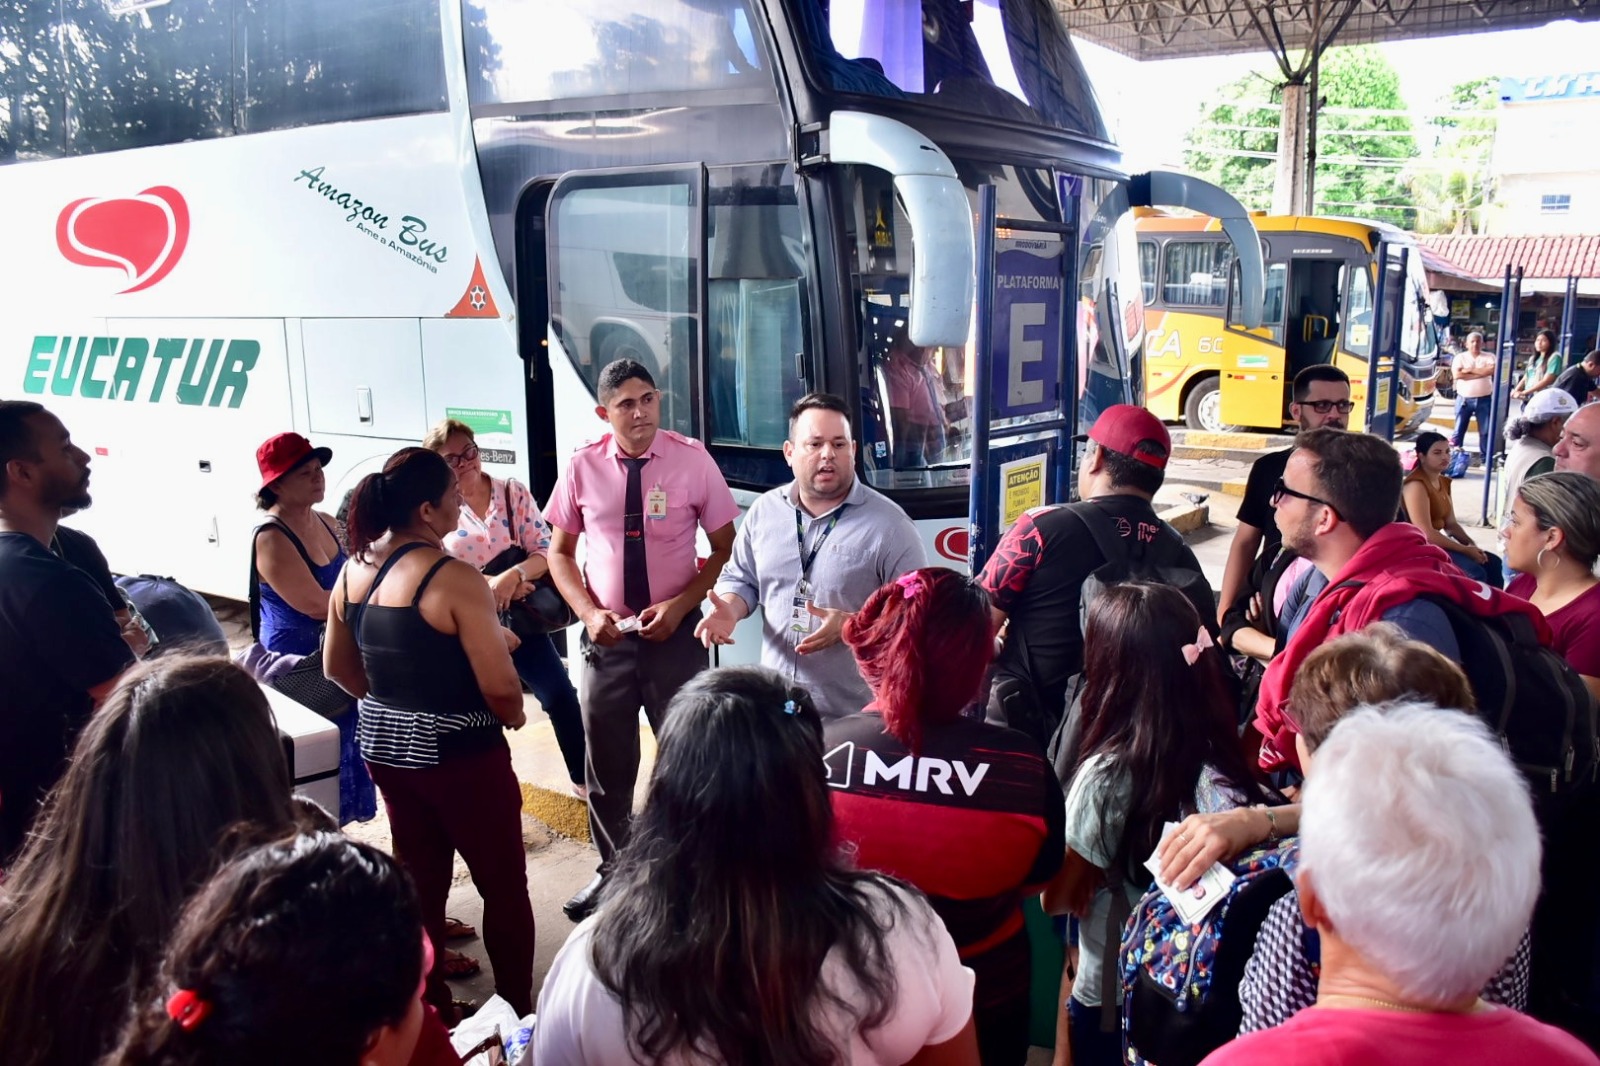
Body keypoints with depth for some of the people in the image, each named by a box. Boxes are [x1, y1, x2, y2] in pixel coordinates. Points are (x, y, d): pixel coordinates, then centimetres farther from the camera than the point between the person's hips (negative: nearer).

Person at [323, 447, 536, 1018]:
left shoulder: (354, 570, 1)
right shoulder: (452, 577, -22)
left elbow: (338, 667, 12)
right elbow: (500, 685, -23)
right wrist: (513, 716, -2)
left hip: (385, 746, 8)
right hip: (459, 752, -7)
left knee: (419, 879, 21)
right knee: (503, 885, 10)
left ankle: (429, 1010, 34)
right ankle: (520, 1012, 23)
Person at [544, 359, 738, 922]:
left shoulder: (691, 459, -9)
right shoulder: (582, 467, -4)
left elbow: (725, 549, -3)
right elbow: (560, 552, 6)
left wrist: (679, 605, -15)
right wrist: (589, 612, -9)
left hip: (675, 632, -2)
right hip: (606, 635, 2)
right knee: (606, 763, 15)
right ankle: (613, 871, 36)